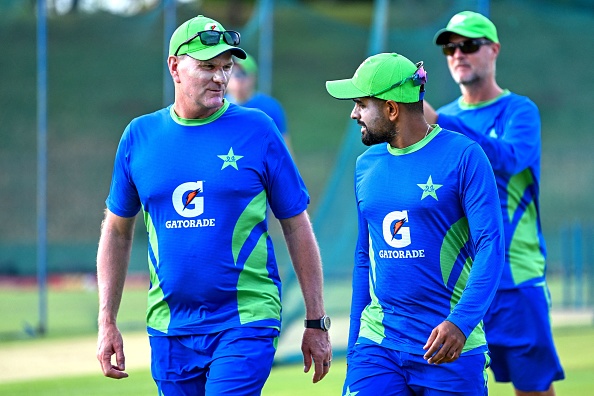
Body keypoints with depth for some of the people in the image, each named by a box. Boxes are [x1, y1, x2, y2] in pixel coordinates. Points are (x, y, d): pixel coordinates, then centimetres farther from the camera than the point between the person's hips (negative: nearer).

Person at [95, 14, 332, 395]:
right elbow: (117, 232, 14)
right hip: (169, 331, 3)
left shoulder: (257, 130, -2)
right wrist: (107, 322, 8)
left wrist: (317, 323, 1)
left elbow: (297, 227, 2)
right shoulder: (139, 136, 5)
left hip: (246, 323, -3)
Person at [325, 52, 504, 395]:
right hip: (376, 347, 4)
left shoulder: (464, 157, -7)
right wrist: (353, 343, 18)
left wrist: (461, 322, -25)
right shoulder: (366, 165, 11)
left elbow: (490, 245, -13)